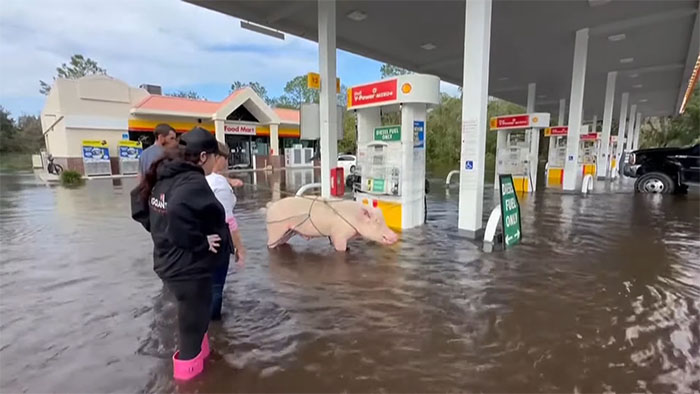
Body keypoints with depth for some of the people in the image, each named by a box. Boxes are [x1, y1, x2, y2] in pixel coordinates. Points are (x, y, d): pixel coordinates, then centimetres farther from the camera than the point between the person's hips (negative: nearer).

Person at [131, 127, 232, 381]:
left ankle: (197, 350, 48)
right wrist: (201, 242, -25)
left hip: (168, 262, 9)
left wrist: (161, 232, 15)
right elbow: (177, 217, -39)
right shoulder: (194, 183, -23)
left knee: (193, 315, 29)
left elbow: (140, 206, 14)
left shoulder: (163, 177, 5)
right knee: (194, 319, 12)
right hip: (190, 267, -9)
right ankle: (189, 367, 31)